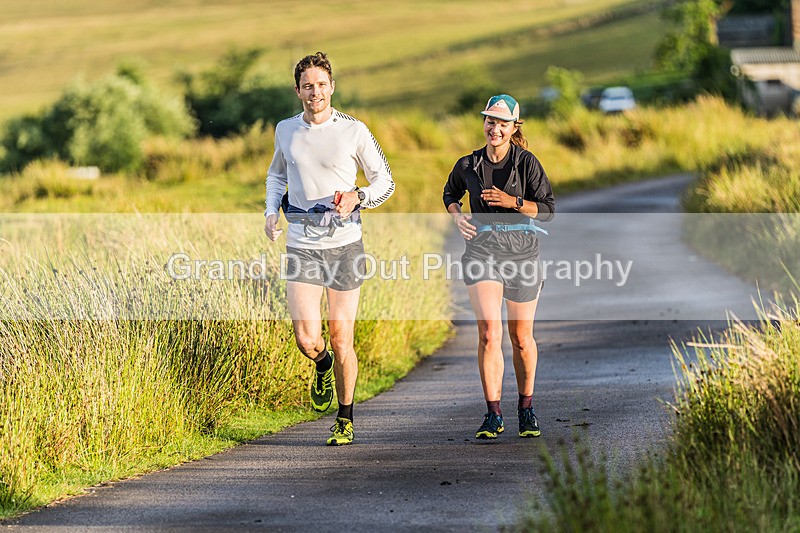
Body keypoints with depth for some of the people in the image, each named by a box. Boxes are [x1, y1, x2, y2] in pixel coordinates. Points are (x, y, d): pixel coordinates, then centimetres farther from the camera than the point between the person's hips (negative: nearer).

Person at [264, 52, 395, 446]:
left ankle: (345, 420, 19)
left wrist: (358, 198, -16)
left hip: (344, 243, -2)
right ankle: (323, 367, 27)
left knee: (340, 339, 1)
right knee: (307, 338, -11)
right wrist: (271, 212, 8)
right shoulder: (286, 130, 6)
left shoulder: (354, 131, -4)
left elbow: (385, 180, 4)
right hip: (301, 245, 2)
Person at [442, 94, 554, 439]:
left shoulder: (526, 162, -3)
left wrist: (514, 202, -19)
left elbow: (548, 209, -4)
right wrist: (456, 216, 4)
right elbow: (450, 192, 24)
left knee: (521, 337, 8)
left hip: (522, 251, -1)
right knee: (488, 333, -14)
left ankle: (526, 407, 28)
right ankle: (493, 414, -8)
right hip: (481, 250, 1)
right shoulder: (468, 165, 4)